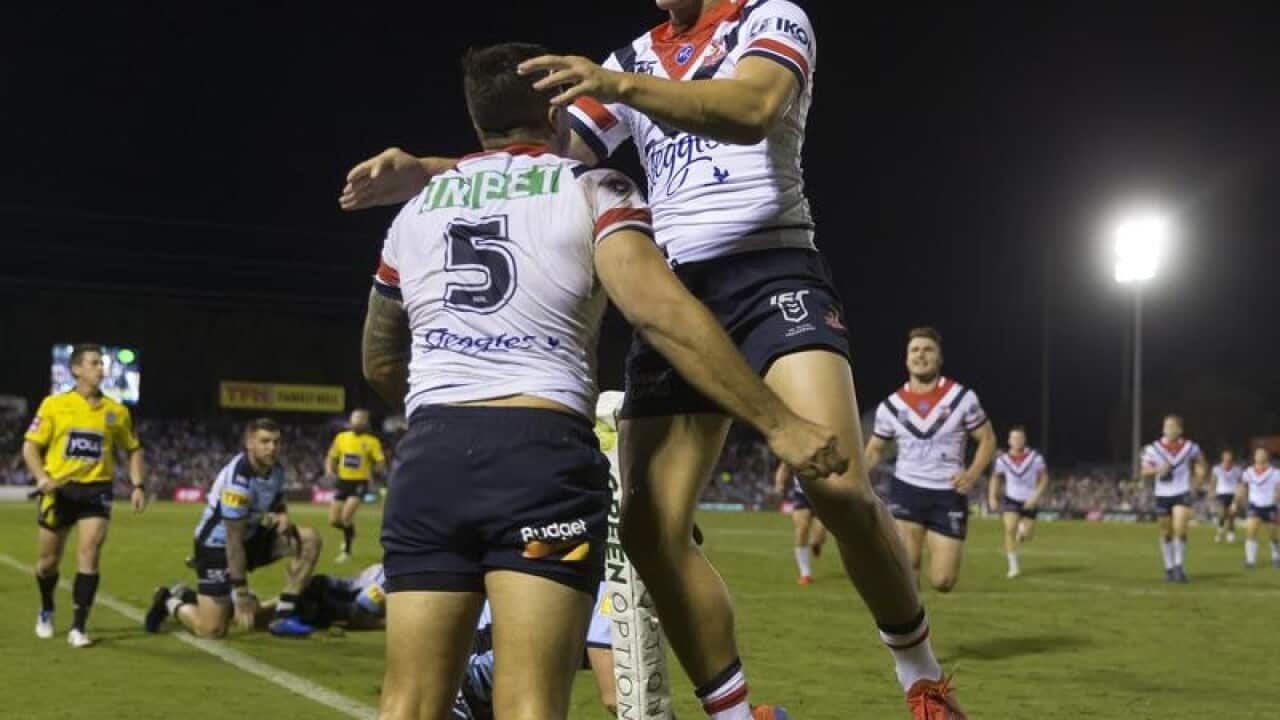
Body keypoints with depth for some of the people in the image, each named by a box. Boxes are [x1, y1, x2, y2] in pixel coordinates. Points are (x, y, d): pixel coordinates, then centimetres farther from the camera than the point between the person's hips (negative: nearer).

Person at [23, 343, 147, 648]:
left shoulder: (116, 411, 4)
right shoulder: (53, 405, -2)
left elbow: (133, 449, 14)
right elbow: (30, 446, -1)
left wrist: (138, 486, 2)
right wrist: (41, 477, -18)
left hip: (96, 490, 0)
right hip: (59, 489, 0)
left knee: (89, 556, -14)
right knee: (49, 561, 9)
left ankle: (78, 628, -8)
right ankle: (46, 611, 38)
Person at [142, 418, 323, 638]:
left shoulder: (275, 469, -5)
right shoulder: (238, 479, -30)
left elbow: (279, 505, 15)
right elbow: (233, 539, -28)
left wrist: (282, 518, -13)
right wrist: (242, 593, -27)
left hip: (251, 537, 8)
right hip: (217, 545, -8)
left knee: (309, 540, -10)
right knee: (211, 630, -11)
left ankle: (283, 615, -7)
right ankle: (169, 602, 20)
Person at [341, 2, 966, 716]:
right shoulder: (634, 59, 19)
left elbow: (750, 112, -20)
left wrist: (621, 86, -35)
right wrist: (425, 172, -2)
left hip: (771, 273, -5)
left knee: (839, 486, -23)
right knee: (651, 529, -6)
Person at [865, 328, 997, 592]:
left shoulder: (962, 398, -4)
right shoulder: (891, 406, 1)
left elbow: (987, 439, 4)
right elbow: (874, 449, 14)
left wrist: (972, 475, -14)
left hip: (948, 494, 0)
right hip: (906, 490, 1)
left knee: (942, 582, 0)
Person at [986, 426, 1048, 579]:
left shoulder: (1035, 458, -15)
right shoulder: (1003, 459, -8)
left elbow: (1044, 479, -6)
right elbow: (995, 478, 8)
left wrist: (1036, 496, -18)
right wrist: (992, 498, 1)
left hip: (1029, 501, 0)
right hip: (1011, 499, 0)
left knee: (1027, 535, 6)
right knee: (1010, 529, -19)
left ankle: (1021, 532, 47)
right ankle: (1013, 566, -9)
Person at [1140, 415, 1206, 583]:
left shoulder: (1189, 447, -3)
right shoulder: (1153, 448, -6)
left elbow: (1199, 459, 18)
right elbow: (1144, 472, -2)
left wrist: (1197, 479, 7)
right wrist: (1157, 469, -21)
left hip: (1182, 494, -1)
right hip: (1162, 494, 1)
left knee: (1180, 530, -17)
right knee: (1166, 533, 9)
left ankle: (1178, 566, -5)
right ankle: (1169, 568, 21)